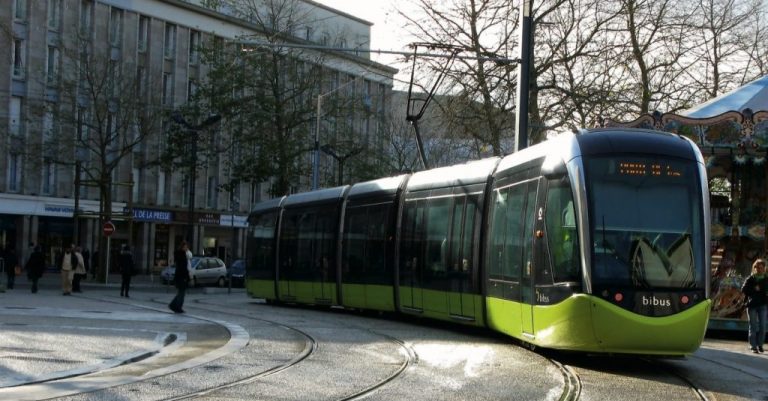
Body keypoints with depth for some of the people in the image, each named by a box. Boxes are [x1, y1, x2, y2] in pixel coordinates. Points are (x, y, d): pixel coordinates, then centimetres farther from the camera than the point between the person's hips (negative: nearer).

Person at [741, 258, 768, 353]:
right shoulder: (750, 279, 1)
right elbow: (743, 289, -7)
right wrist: (754, 289, -15)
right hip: (752, 305, -2)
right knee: (753, 326, 1)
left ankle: (760, 344, 13)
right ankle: (753, 346, 3)